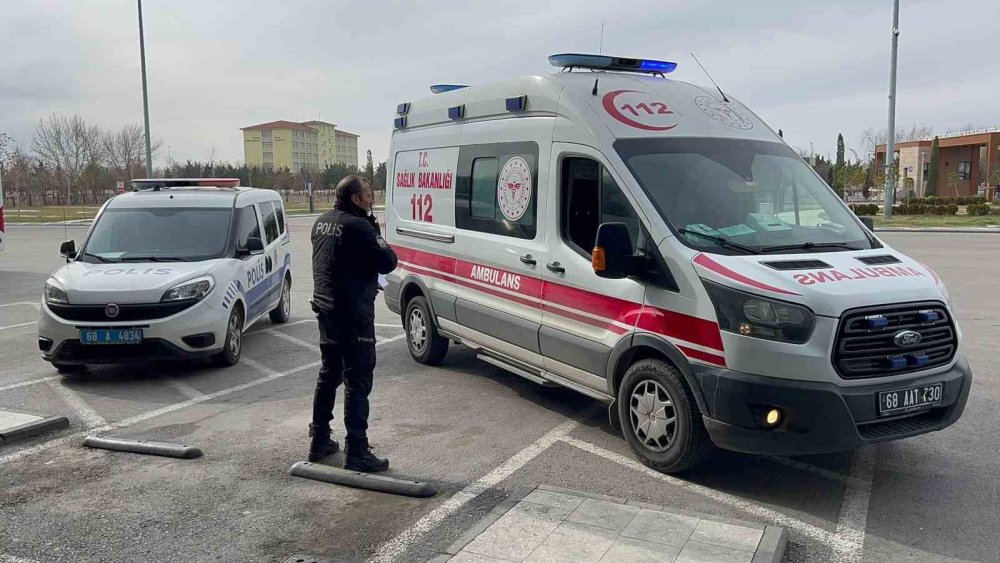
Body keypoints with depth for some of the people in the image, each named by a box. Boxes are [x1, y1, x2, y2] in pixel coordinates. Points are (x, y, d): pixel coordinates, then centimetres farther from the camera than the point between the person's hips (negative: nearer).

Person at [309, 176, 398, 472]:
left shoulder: (321, 222, 11)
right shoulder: (358, 226, -18)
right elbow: (388, 263, -16)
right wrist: (375, 233, -3)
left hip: (326, 310, 9)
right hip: (353, 316, -9)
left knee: (329, 375, 19)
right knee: (357, 381, -4)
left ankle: (319, 441, 27)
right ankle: (356, 452, -1)